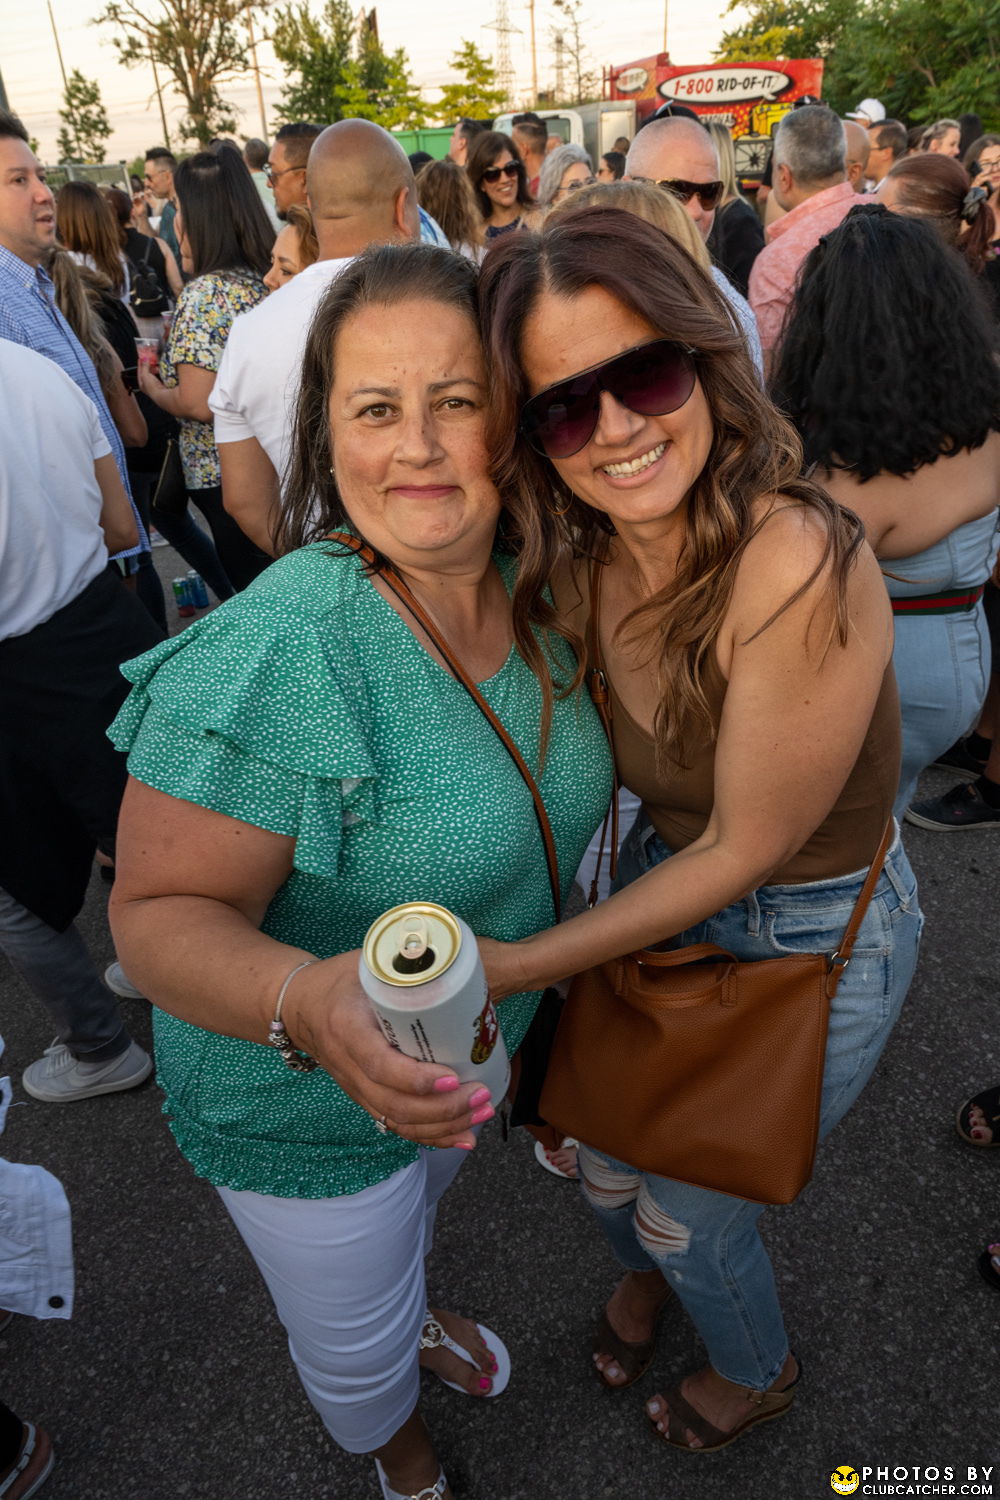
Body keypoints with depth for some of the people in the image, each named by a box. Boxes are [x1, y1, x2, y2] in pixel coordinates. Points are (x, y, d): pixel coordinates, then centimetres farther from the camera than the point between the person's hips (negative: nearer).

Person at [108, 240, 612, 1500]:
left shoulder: (535, 591, -13)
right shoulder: (278, 654, -36)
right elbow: (161, 912, -30)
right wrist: (309, 1003, -46)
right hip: (305, 1101, -5)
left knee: (421, 1199, 38)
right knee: (353, 1342, 25)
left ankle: (414, 1309, 75)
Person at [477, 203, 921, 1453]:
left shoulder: (799, 564, -34)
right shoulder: (586, 561, -12)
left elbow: (745, 850, -25)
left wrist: (521, 965, -19)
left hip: (810, 945, -5)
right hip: (668, 890, 6)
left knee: (691, 1208, 19)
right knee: (604, 1157, 24)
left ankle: (758, 1371, 58)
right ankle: (645, 1271, 65)